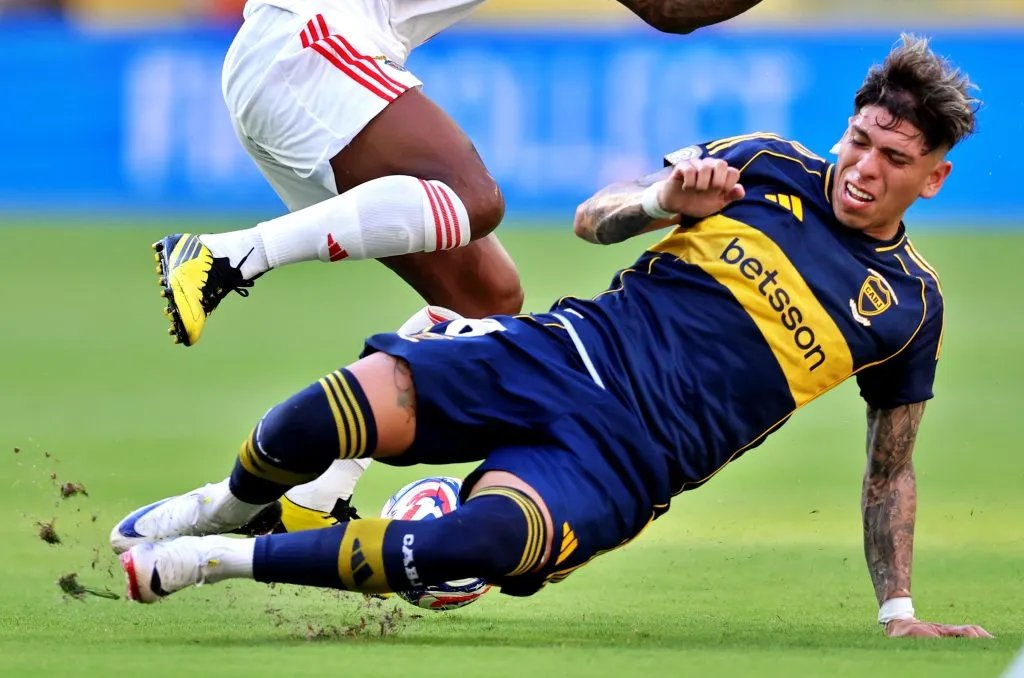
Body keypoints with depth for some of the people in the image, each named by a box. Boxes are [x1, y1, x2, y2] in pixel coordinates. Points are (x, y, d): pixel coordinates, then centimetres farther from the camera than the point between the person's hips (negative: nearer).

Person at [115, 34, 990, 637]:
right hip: (580, 347, 2)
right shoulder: (768, 164, 11)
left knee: (488, 542, -36)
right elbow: (592, 219, 15)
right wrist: (662, 200, -6)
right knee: (351, 406, -27)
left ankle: (223, 560, -21)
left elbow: (890, 471, 19)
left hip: (636, 454, -2)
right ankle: (229, 503, 7)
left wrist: (900, 611, 13)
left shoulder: (910, 304, 9)